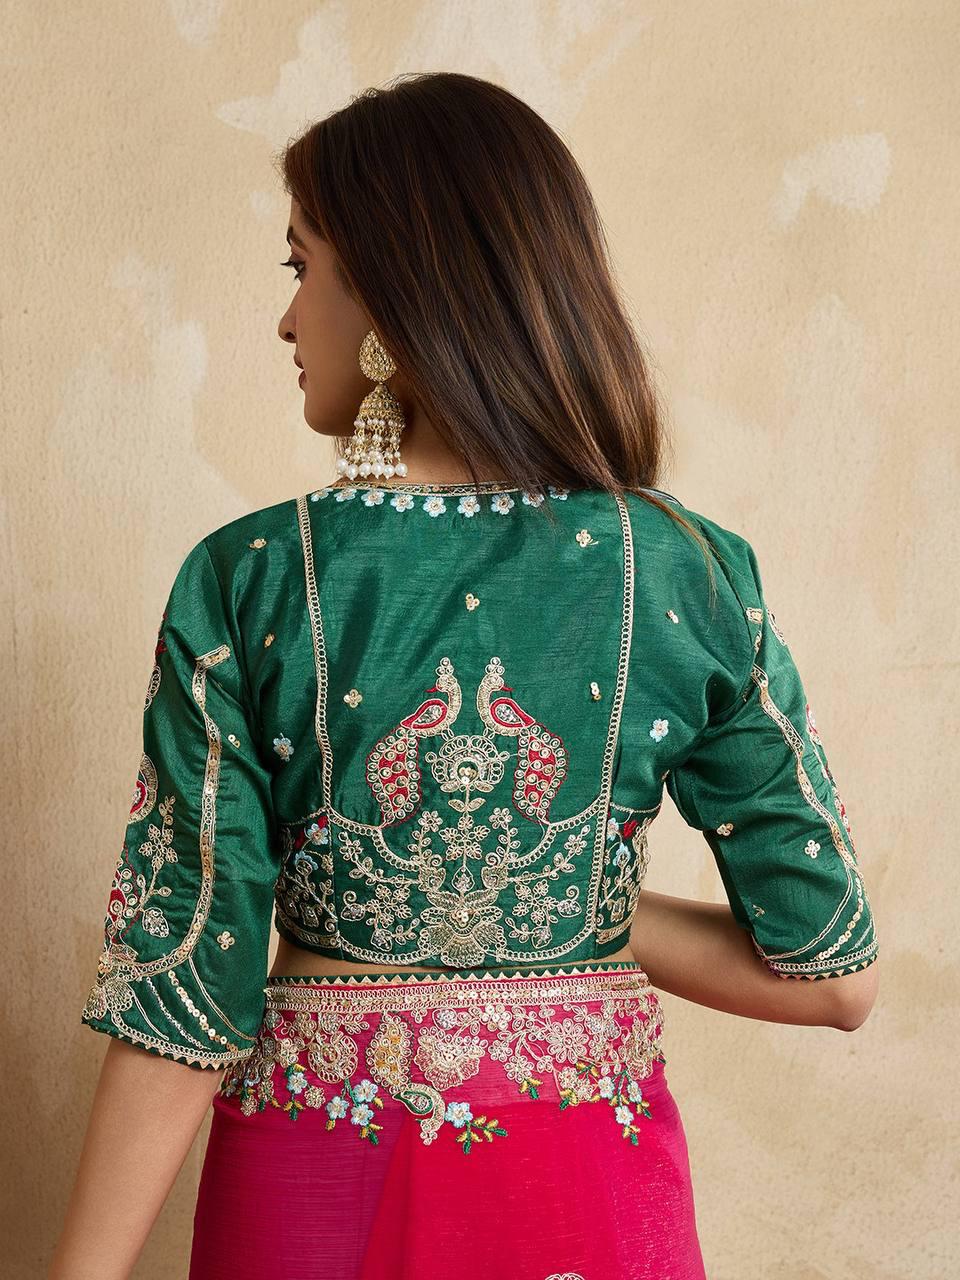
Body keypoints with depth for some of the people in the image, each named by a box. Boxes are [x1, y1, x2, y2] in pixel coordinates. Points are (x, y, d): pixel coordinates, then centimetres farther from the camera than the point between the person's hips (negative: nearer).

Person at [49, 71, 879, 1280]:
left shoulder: (243, 584, -15)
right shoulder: (695, 577, -11)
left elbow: (186, 1000, -14)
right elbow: (832, 978, -7)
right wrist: (570, 912, 2)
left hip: (317, 1180, 0)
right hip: (591, 1179, 1)